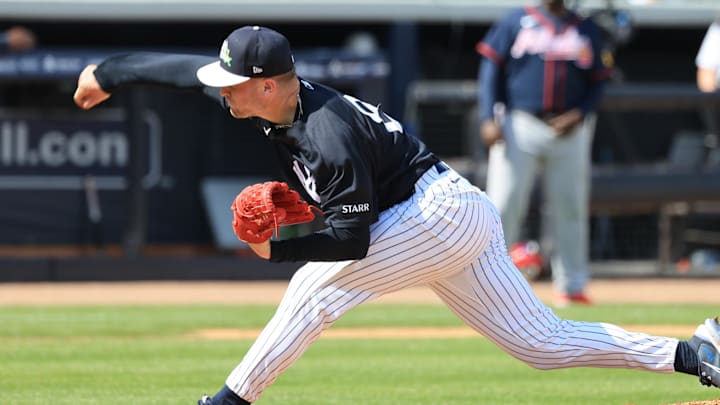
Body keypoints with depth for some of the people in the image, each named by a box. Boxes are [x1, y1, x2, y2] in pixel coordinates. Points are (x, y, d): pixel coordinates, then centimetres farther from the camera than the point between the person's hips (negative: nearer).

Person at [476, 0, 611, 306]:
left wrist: (579, 114, -7)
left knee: (569, 209, 4)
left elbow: (597, 82, 11)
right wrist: (489, 118, -9)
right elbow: (491, 69, 2)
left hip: (569, 131, 2)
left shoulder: (586, 30, 12)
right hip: (519, 126, -2)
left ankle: (571, 285, 11)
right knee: (504, 204, -7)